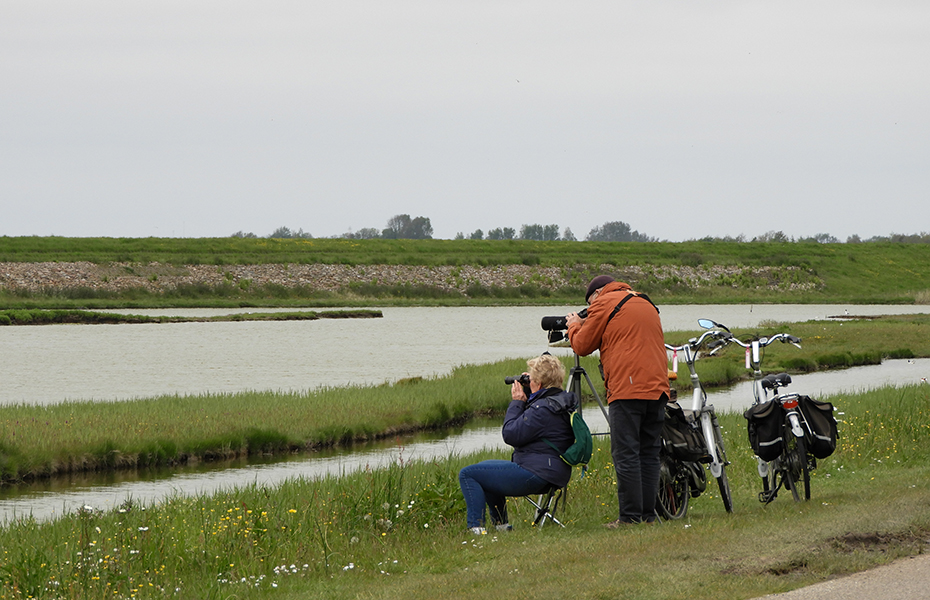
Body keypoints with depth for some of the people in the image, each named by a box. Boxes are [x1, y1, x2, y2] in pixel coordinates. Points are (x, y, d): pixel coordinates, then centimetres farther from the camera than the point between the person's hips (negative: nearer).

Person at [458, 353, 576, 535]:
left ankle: (476, 527, -14)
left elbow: (511, 434, -19)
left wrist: (517, 402, -9)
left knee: (467, 474, -8)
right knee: (484, 467, 32)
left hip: (536, 477, -11)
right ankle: (500, 524, 30)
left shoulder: (543, 409, -23)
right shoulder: (563, 401, 9)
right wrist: (524, 402, 10)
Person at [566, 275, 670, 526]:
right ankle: (648, 514, 6)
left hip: (627, 391, -7)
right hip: (657, 388, 7)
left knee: (626, 454, -6)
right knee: (649, 453, 8)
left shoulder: (604, 304, 1)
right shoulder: (647, 305, 24)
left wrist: (574, 326, 24)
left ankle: (631, 516, -9)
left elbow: (583, 346, 4)